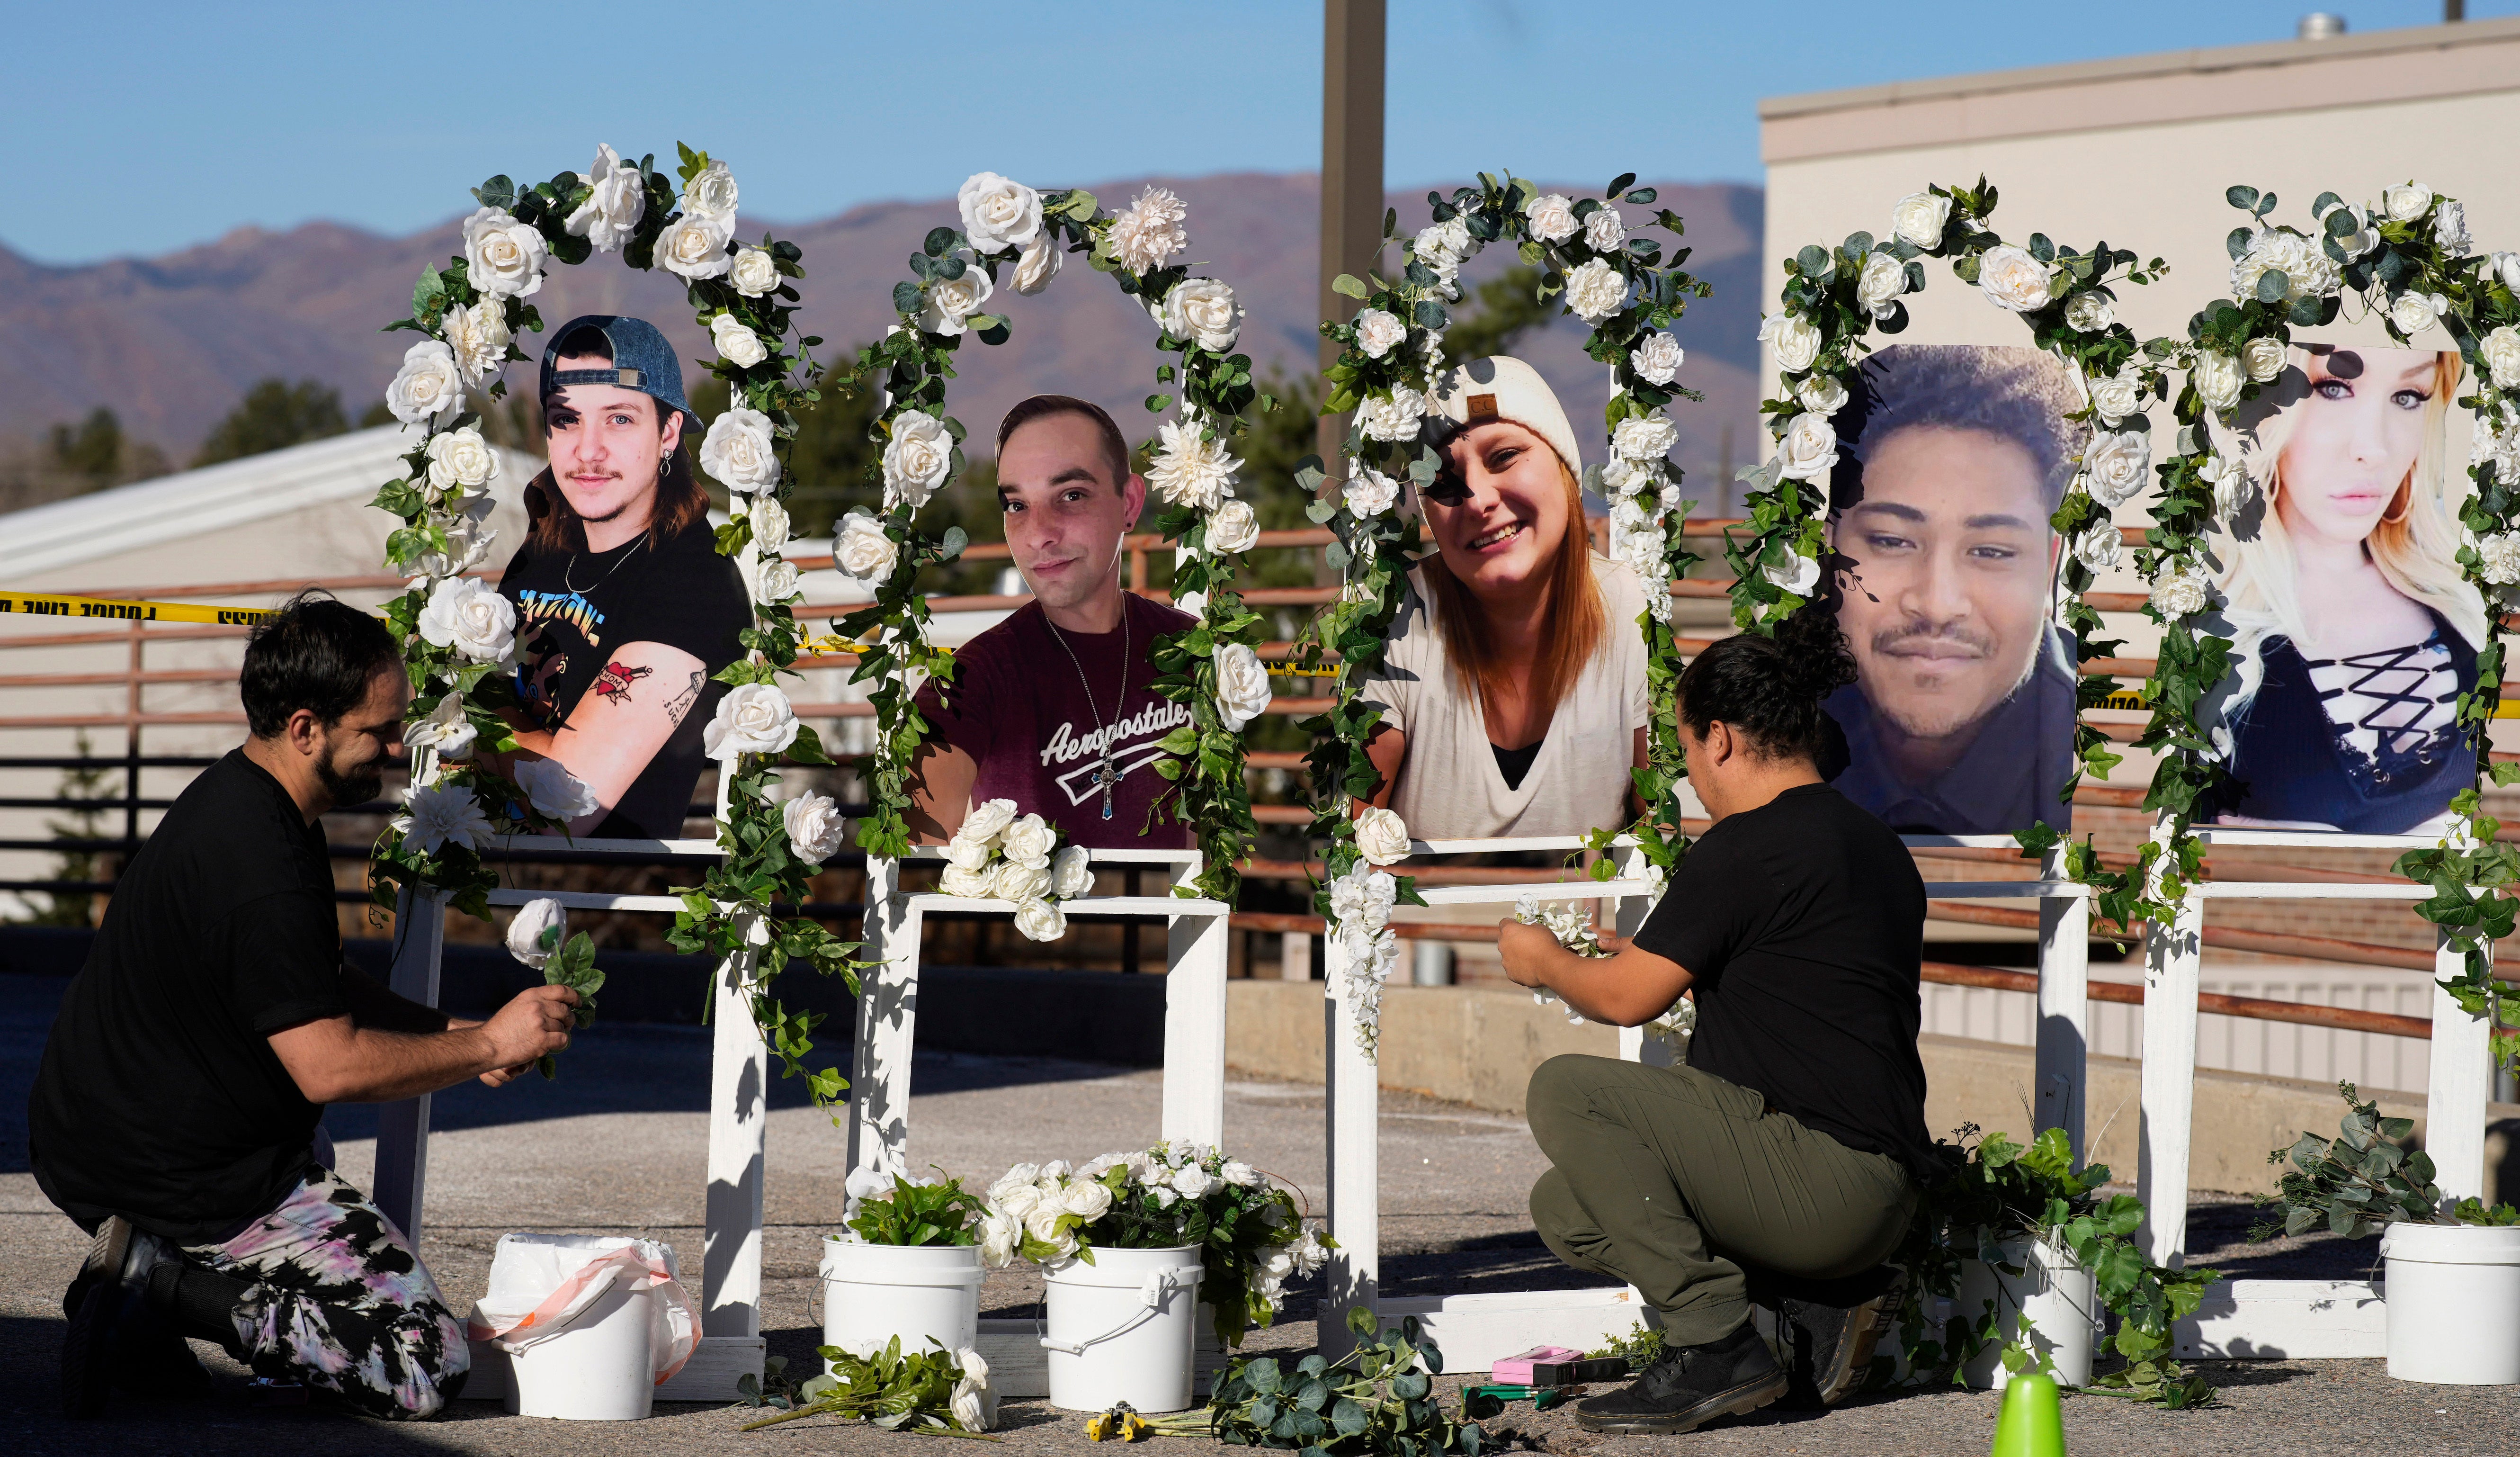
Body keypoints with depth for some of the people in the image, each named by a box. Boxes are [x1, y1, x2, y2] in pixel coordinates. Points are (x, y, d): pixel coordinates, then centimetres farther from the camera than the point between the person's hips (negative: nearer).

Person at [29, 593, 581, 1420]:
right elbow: (332, 1068, -23)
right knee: (430, 1365, -8)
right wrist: (488, 1048, -11)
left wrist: (454, 1034, 8)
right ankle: (167, 1286, -10)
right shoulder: (262, 865, -23)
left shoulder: (233, 798, 10)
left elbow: (323, 995, 21)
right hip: (184, 1180, -9)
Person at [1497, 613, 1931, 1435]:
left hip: (1826, 1174, -9)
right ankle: (1825, 1299, 7)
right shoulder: (1877, 846, 17)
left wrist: (1545, 963, 13)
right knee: (1565, 1208, 14)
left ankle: (1716, 1350, -12)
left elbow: (1626, 998, -8)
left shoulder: (1748, 847, -12)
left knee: (1563, 1092, -12)